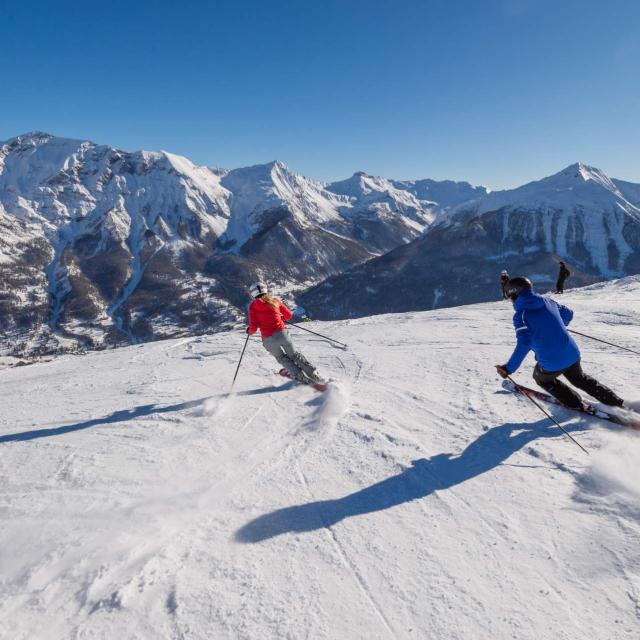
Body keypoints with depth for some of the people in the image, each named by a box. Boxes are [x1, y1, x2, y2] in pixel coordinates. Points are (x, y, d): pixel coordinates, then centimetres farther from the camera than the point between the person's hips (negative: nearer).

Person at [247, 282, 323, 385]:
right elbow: (289, 315, 15)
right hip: (282, 333, 2)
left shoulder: (253, 306, 3)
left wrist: (249, 331, 19)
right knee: (294, 355, 22)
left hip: (268, 339, -1)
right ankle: (313, 374, 17)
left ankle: (300, 375, 9)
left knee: (282, 358, 23)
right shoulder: (275, 300, 10)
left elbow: (253, 327, -3)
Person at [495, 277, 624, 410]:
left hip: (551, 364, -6)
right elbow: (568, 314, 22)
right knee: (579, 378, 35)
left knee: (541, 378, 28)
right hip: (572, 354, 6)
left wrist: (509, 368, -22)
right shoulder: (548, 302, 6)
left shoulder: (520, 315, -13)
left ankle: (574, 403, 27)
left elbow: (524, 343, -23)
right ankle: (614, 401, 38)